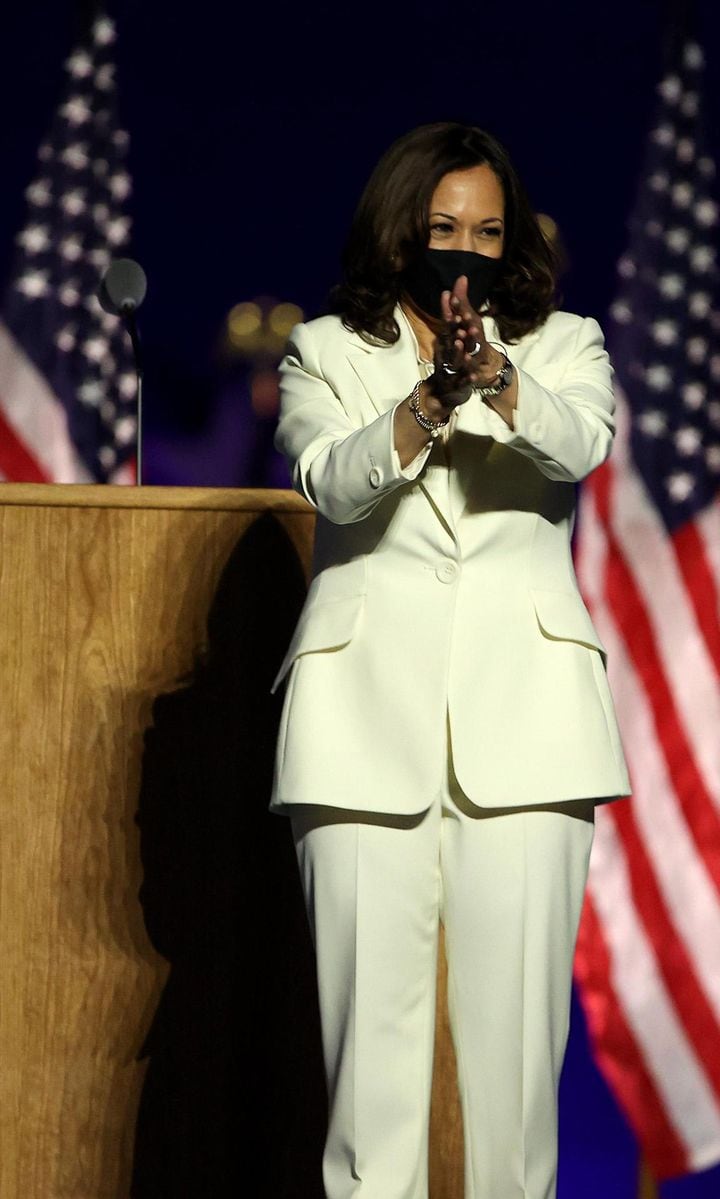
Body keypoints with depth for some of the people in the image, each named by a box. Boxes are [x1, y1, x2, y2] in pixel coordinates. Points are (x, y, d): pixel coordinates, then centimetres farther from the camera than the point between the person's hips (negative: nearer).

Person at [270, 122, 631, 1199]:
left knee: (516, 1002, -4)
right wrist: (432, 398, -25)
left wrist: (496, 381, -28)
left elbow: (581, 444, -8)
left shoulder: (563, 345, 14)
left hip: (522, 710, 1)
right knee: (370, 1000, -6)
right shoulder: (325, 355, 12)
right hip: (370, 704, 0)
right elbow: (331, 481, -8)